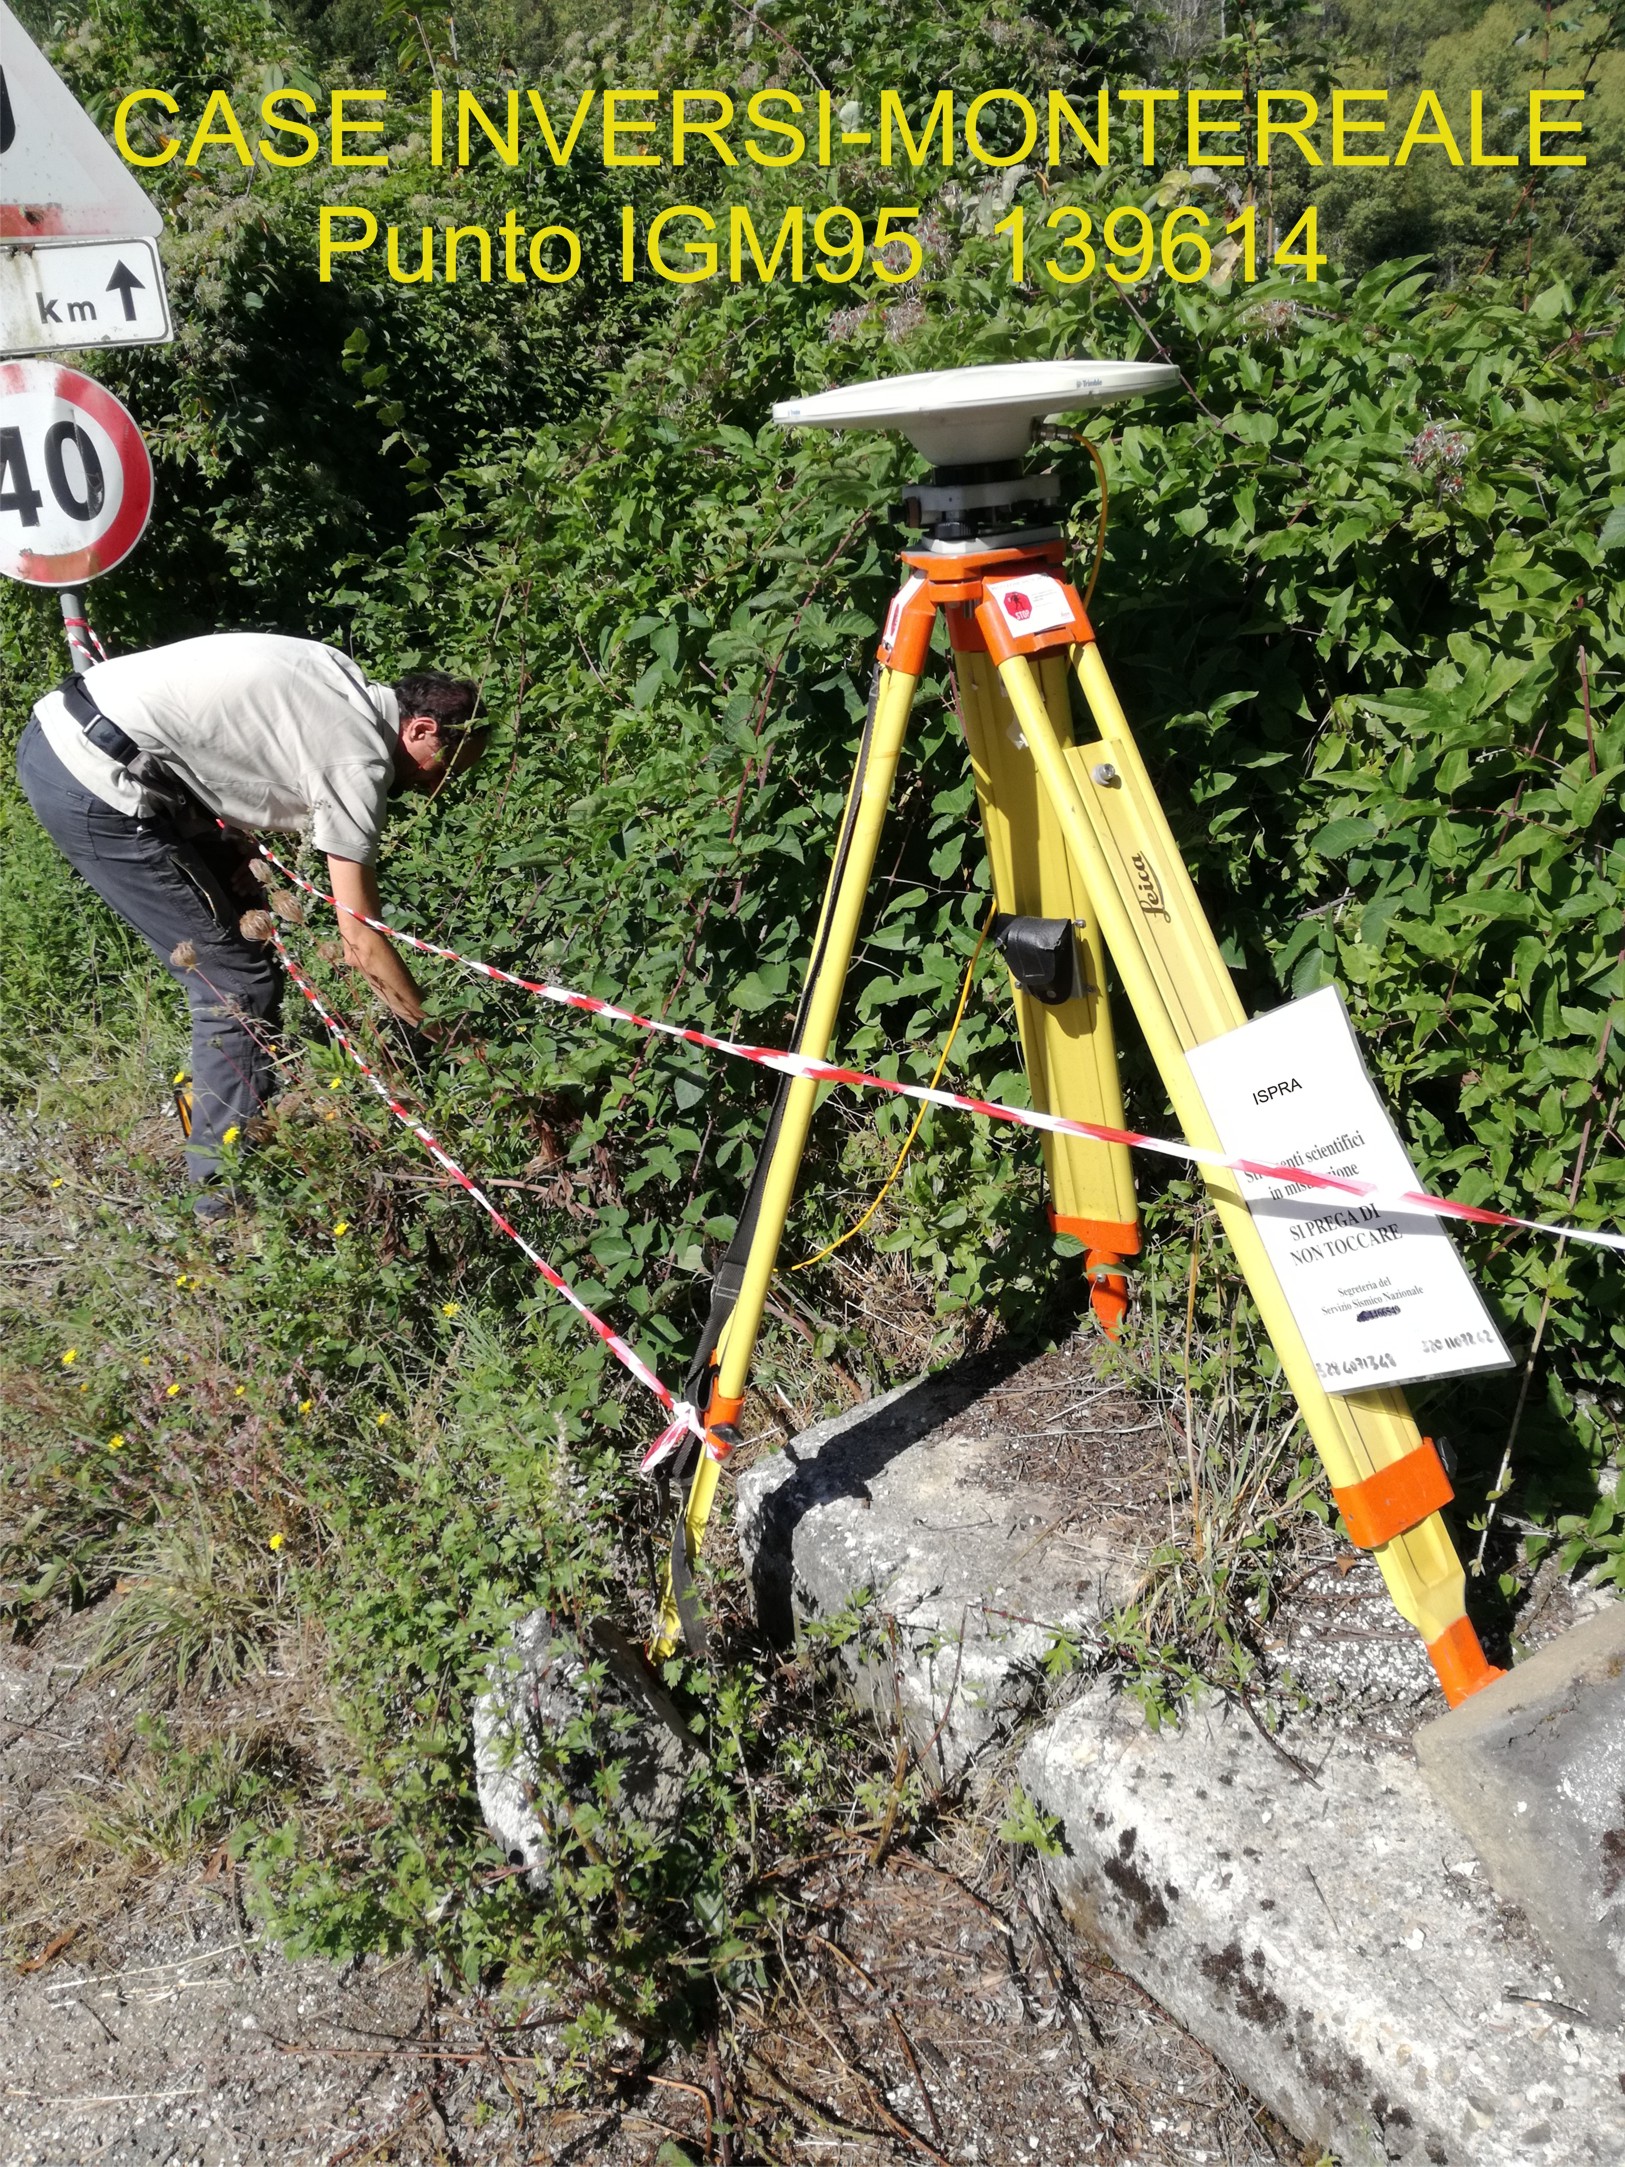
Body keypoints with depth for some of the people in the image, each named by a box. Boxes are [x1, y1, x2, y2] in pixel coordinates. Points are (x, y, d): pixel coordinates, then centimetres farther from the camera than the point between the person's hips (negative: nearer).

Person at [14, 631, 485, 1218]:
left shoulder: (340, 677, 12)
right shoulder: (361, 760, -12)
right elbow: (361, 942, -11)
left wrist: (237, 854, 14)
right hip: (93, 786, -10)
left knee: (243, 921, 19)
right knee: (237, 985, -5)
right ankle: (226, 1194, 3)